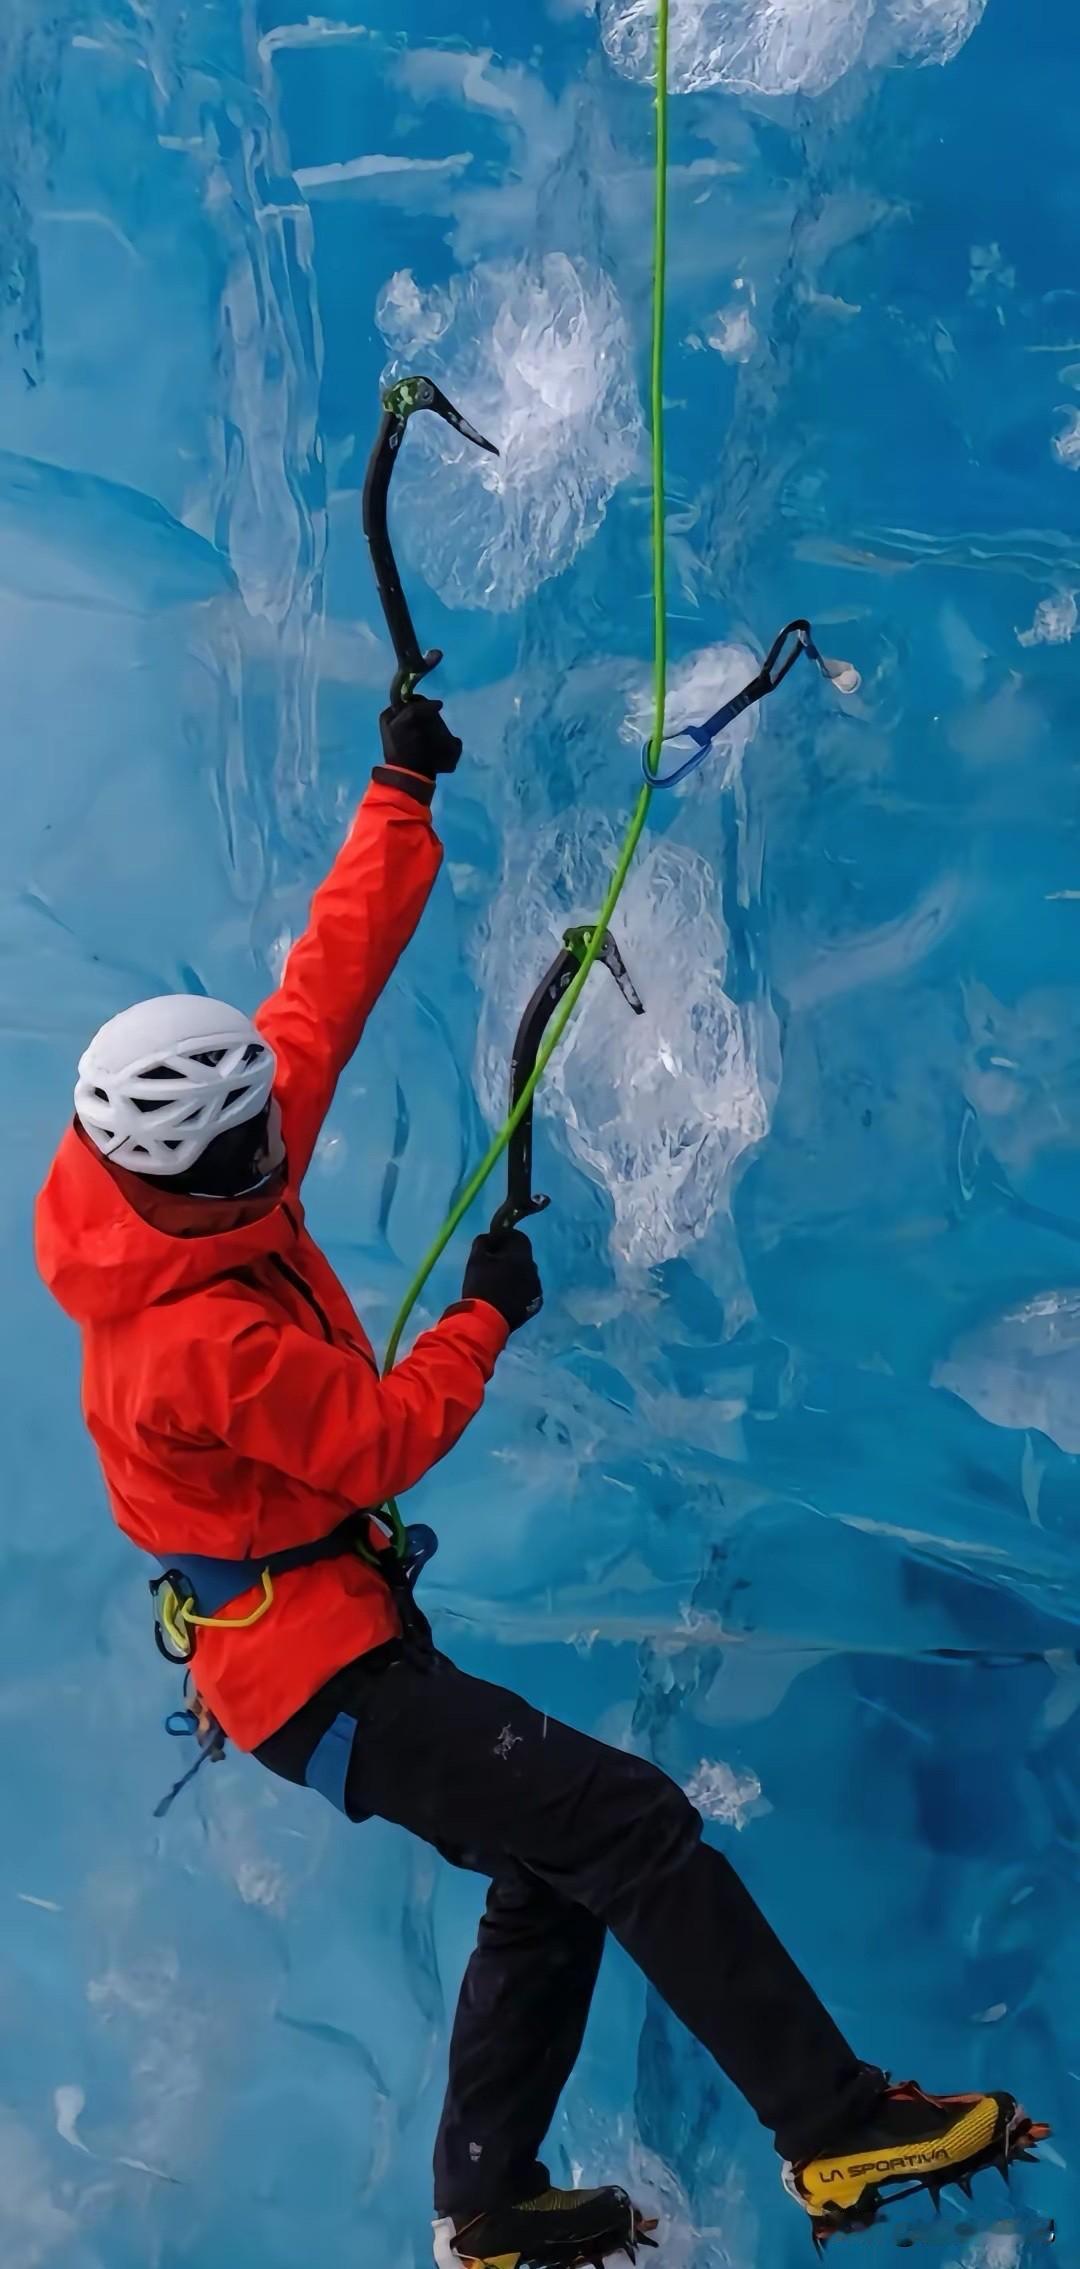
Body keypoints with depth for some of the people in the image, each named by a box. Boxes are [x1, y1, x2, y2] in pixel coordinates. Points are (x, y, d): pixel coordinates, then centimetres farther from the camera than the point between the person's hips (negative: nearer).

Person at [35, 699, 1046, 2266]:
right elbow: (386, 1441, -18)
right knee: (633, 1823, -15)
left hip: (313, 1630, 10)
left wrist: (401, 798, 3)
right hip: (323, 1672, -10)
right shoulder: (206, 1342, -29)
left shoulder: (181, 1190, -4)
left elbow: (326, 985, 1)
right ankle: (841, 2133, -11)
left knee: (552, 1872, 15)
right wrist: (487, 1315, -3)